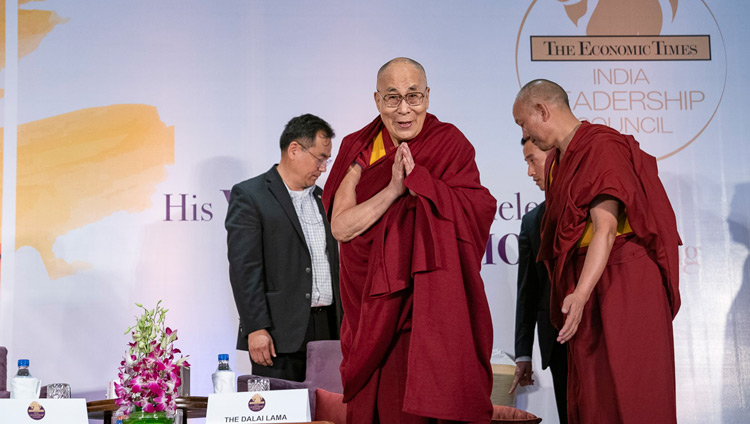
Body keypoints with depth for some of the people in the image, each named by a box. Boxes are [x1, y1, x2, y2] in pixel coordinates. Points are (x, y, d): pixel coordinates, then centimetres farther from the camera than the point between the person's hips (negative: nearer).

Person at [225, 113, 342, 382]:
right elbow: (244, 268, -10)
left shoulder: (323, 199, 18)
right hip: (280, 333, -6)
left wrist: (343, 326, 15)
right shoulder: (248, 195, -3)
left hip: (328, 328, 6)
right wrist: (256, 328, -17)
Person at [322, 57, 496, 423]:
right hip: (374, 307, 2)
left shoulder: (449, 143, 0)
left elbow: (479, 213, -13)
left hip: (433, 302, -2)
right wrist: (395, 188, -15)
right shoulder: (357, 150, 5)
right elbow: (340, 227, -6)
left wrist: (417, 178, -19)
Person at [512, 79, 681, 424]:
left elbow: (606, 228, -24)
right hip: (586, 284, 9)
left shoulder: (602, 146, -14)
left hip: (621, 282, -9)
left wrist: (580, 294, -33)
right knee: (590, 396, 9)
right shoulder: (557, 160, 14)